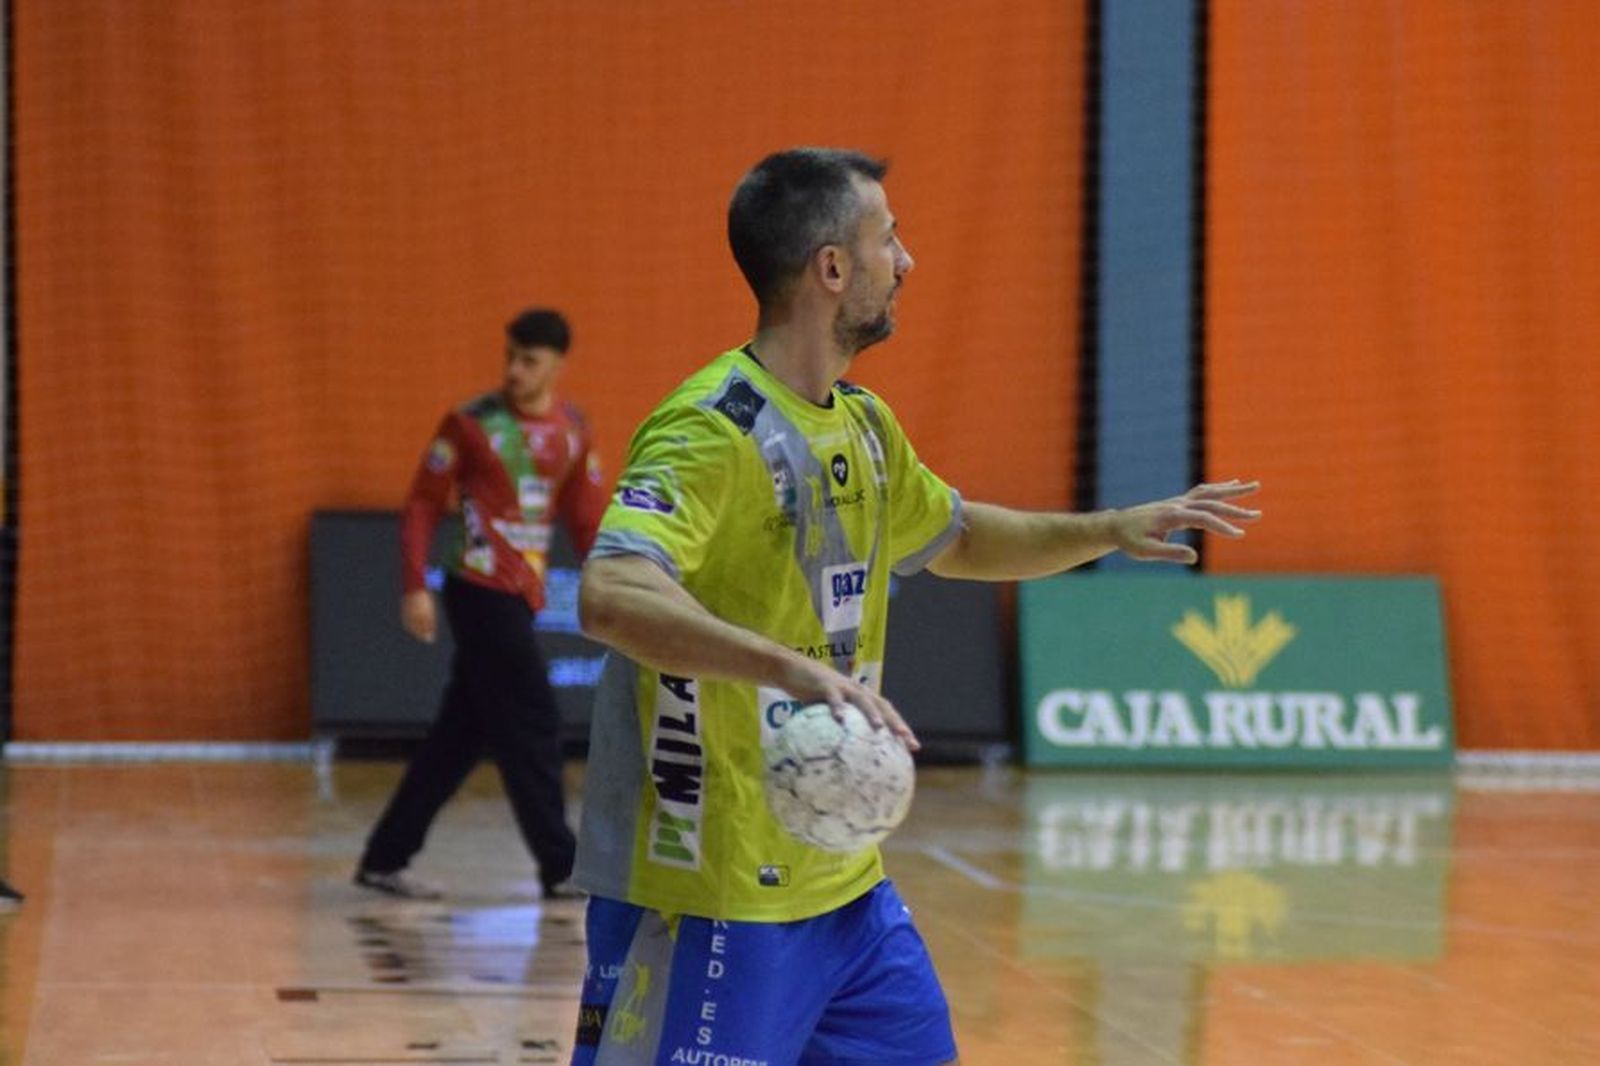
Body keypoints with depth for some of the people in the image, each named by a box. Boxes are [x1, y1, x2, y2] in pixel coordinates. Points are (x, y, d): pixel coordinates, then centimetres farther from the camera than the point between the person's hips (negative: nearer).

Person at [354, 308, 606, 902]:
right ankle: (560, 867, 0)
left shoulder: (573, 431, 9)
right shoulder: (471, 424, -6)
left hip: (520, 597, 6)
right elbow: (423, 503, -4)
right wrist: (416, 589, -12)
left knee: (460, 735, 8)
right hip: (482, 590, -6)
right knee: (531, 725, -7)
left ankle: (384, 859, 15)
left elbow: (586, 520, 13)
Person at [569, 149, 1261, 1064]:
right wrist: (793, 666, -46)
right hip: (707, 900, -9)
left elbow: (955, 539, 31)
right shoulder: (709, 430, -19)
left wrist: (1109, 530, 20)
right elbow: (611, 596, -35)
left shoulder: (862, 426, 11)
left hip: (842, 881, 9)